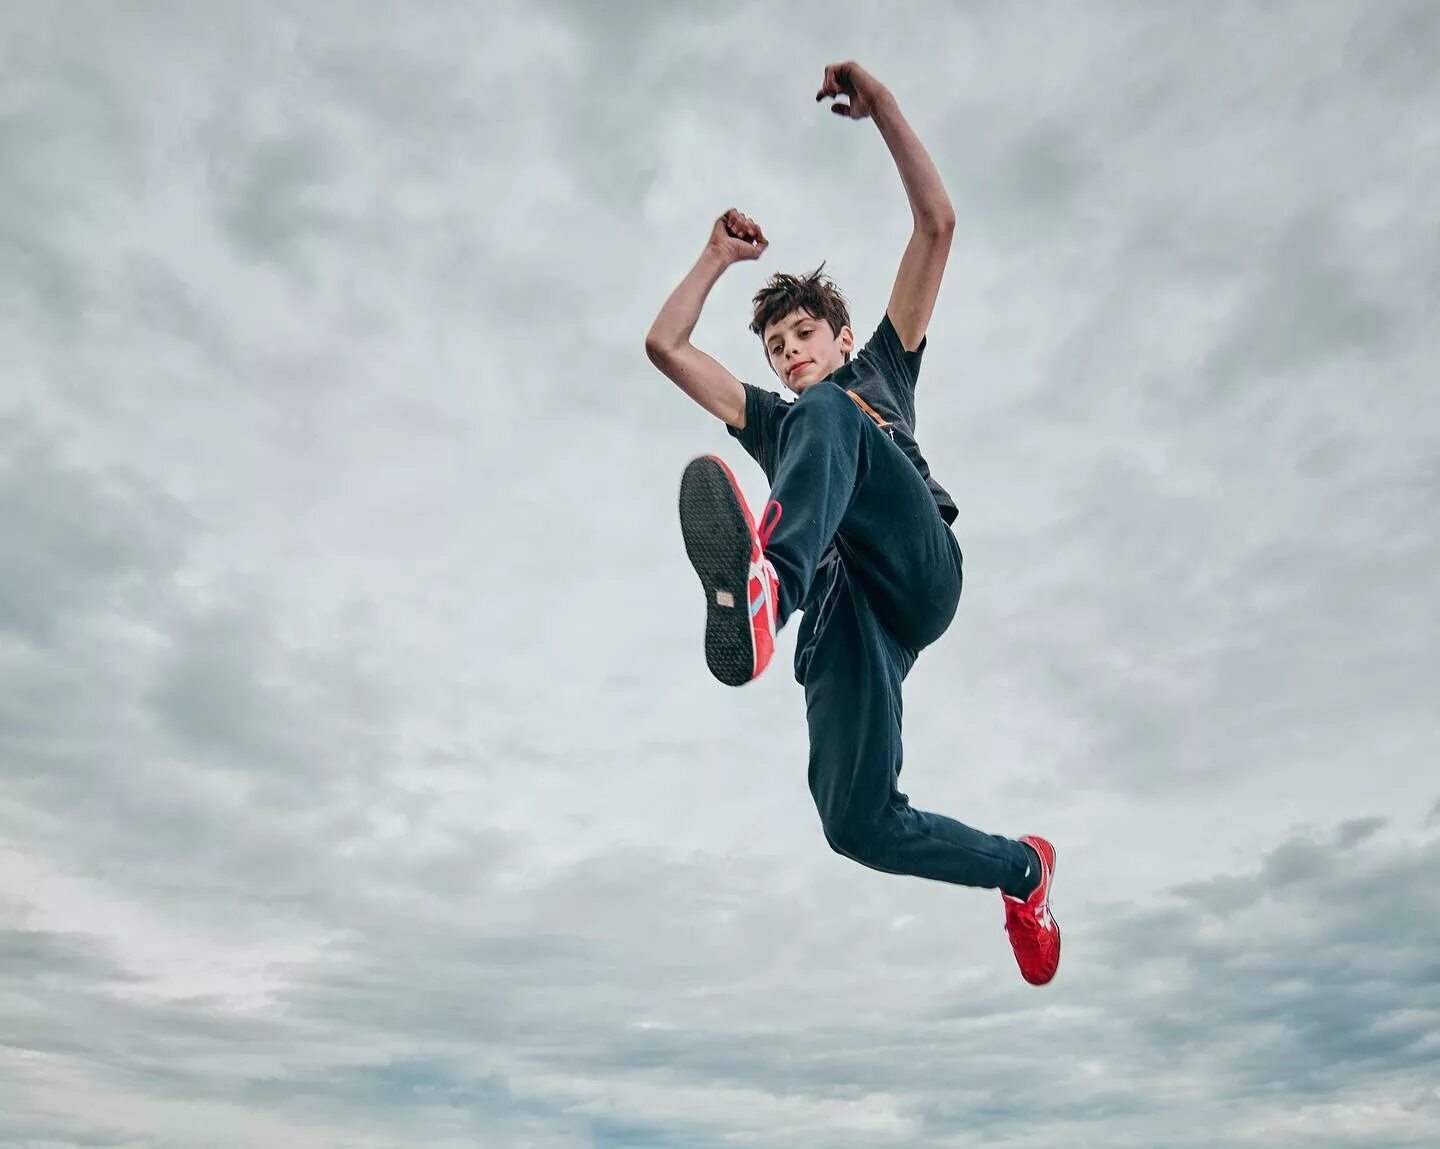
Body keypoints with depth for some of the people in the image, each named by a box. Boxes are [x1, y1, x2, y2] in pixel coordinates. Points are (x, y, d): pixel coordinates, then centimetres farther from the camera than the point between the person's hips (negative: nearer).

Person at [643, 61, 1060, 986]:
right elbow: (664, 344, 32)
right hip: (840, 616, 3)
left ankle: (769, 581, -56)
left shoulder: (880, 371, 30)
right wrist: (722, 256, 37)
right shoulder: (769, 419, 37)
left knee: (823, 418, -28)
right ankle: (1021, 868, 12)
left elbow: (938, 225, 23)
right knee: (857, 825, -16)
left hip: (916, 570, -3)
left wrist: (882, 105, 18)